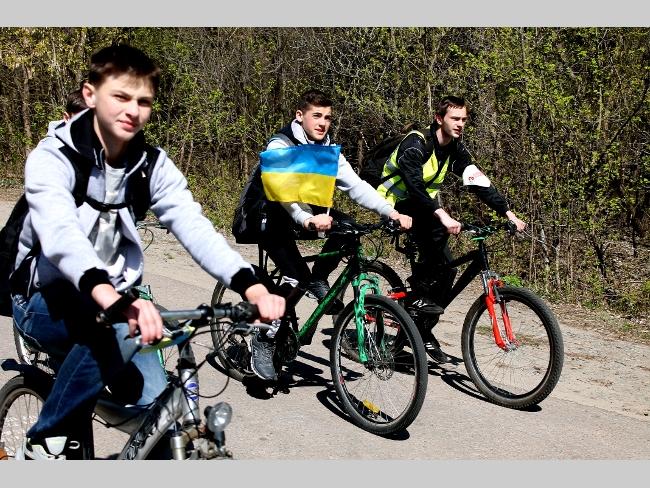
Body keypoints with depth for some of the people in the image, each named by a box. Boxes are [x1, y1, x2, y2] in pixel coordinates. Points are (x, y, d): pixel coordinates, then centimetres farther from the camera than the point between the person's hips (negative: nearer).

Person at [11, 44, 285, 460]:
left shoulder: (154, 165, -4)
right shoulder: (52, 158, -18)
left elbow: (195, 228, -19)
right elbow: (61, 235, -37)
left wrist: (251, 285, -38)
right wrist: (110, 296, -58)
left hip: (116, 301, 4)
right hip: (48, 301, -4)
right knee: (114, 331, -35)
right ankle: (46, 446, -13)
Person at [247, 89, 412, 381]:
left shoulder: (327, 149, 0)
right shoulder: (280, 145, -20)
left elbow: (354, 184, -10)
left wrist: (390, 212, -25)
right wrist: (308, 220, -56)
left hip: (307, 216, 6)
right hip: (273, 220, -6)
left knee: (346, 224, -22)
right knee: (297, 279, -26)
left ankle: (319, 280, -2)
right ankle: (263, 340, -9)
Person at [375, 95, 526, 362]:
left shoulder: (455, 149, 1)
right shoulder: (416, 143, -22)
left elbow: (478, 181, -3)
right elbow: (414, 184, -35)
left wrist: (508, 213, -13)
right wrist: (442, 215, -47)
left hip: (423, 206, 7)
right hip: (396, 207, -7)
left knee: (446, 269, -3)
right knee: (438, 229, -35)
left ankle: (422, 330, 11)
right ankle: (418, 293, -22)